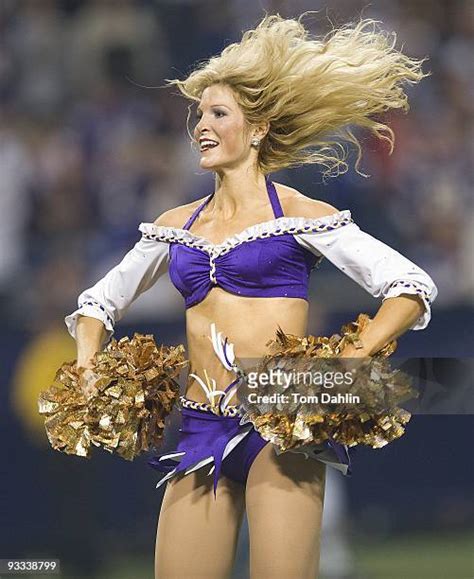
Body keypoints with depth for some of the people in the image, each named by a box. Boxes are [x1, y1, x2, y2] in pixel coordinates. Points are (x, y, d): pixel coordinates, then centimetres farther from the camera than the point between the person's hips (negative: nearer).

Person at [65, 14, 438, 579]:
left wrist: (344, 367, -16)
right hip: (200, 428, 5)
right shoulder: (179, 224, 16)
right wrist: (87, 372, 9)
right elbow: (100, 300, 28)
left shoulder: (296, 214, 1)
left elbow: (411, 288, -4)